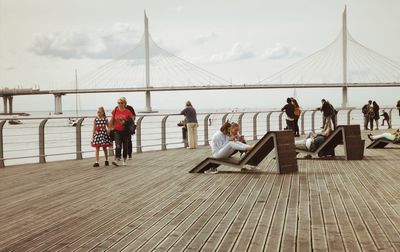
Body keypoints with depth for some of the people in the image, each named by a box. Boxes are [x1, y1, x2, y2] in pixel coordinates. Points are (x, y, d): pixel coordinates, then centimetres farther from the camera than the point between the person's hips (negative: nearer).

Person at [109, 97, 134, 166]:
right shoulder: (115, 111, 0)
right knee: (118, 146, -12)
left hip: (125, 131, 0)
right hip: (117, 131, 0)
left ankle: (124, 160, 20)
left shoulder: (127, 111, -4)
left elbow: (132, 118, 8)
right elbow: (112, 120, 8)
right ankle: (117, 160, -18)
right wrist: (110, 128, 7)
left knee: (125, 146, 9)